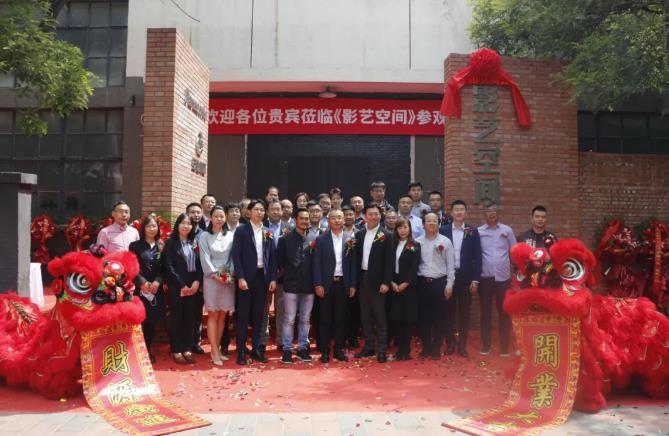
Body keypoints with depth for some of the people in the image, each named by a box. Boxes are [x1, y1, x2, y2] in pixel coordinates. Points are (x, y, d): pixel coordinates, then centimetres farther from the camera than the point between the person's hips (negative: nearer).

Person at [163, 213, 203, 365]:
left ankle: (187, 349, 14)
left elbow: (199, 264, 8)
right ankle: (176, 350, 9)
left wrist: (197, 281, -7)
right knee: (176, 317, 2)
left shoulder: (194, 243, 10)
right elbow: (169, 267, -9)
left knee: (189, 317, 7)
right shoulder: (171, 243, -2)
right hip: (176, 287, -4)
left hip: (192, 286, 4)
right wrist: (182, 285, -12)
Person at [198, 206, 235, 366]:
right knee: (213, 315, 0)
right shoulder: (204, 235, 1)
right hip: (212, 279, -3)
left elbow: (234, 256, 6)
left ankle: (216, 349, 17)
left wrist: (231, 273, -8)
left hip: (228, 279, 3)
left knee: (222, 316, 8)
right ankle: (215, 352, 2)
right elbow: (205, 258, -6)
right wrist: (215, 275, -14)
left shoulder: (230, 235, 8)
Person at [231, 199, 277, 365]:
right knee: (243, 315, 2)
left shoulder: (268, 233, 9)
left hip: (263, 277, 4)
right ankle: (241, 351, 9)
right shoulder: (241, 231, -3)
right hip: (246, 277, -4)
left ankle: (256, 349, 19)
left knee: (258, 315, 10)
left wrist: (273, 278, 2)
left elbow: (272, 256, 9)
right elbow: (236, 256, -8)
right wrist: (240, 278, -16)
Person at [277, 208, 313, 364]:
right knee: (289, 319, 2)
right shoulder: (285, 239, -2)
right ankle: (287, 349, 11)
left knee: (305, 319, 11)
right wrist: (285, 273, -1)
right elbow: (279, 261, 2)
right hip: (291, 284, -2)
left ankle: (303, 348, 22)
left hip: (308, 285, 3)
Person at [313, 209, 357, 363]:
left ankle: (339, 349, 16)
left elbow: (353, 264, 5)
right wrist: (318, 284, -9)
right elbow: (317, 263, -3)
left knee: (340, 318, 7)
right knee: (325, 319, 4)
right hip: (326, 284, -1)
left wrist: (352, 285, 1)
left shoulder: (350, 240, 5)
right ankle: (325, 351, 11)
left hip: (343, 284, 2)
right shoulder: (321, 239, 1)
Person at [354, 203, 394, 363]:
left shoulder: (386, 235, -5)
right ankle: (368, 346, 20)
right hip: (362, 279, 5)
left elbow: (389, 261, -8)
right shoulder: (359, 234, 9)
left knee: (380, 316, 1)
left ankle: (381, 349, 7)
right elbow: (357, 258, 10)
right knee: (365, 315, 10)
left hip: (377, 281, -5)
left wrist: (386, 282, -14)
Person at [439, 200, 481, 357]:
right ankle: (450, 343, 18)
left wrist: (476, 279, -5)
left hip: (465, 277, 0)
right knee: (449, 311, 7)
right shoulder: (443, 230, 1)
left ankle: (462, 345, 17)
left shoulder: (473, 231, 3)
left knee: (464, 312, 7)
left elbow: (477, 256, 1)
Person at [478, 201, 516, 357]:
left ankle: (504, 346, 15)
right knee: (485, 312, 8)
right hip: (485, 278, 0)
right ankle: (486, 344, 18)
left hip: (503, 277, 0)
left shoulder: (507, 230, 4)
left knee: (504, 312, 6)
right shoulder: (478, 232, 1)